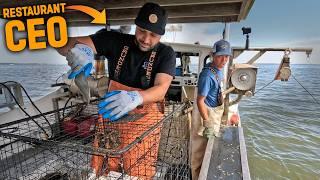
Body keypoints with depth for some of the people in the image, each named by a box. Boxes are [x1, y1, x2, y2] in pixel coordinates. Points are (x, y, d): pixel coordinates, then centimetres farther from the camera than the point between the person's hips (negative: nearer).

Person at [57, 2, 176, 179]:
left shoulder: (165, 54, -8)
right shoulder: (115, 40, -6)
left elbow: (161, 89, -23)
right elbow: (63, 45, -9)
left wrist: (135, 97, -44)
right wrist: (79, 48, -33)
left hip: (143, 124, -1)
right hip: (110, 118, 2)